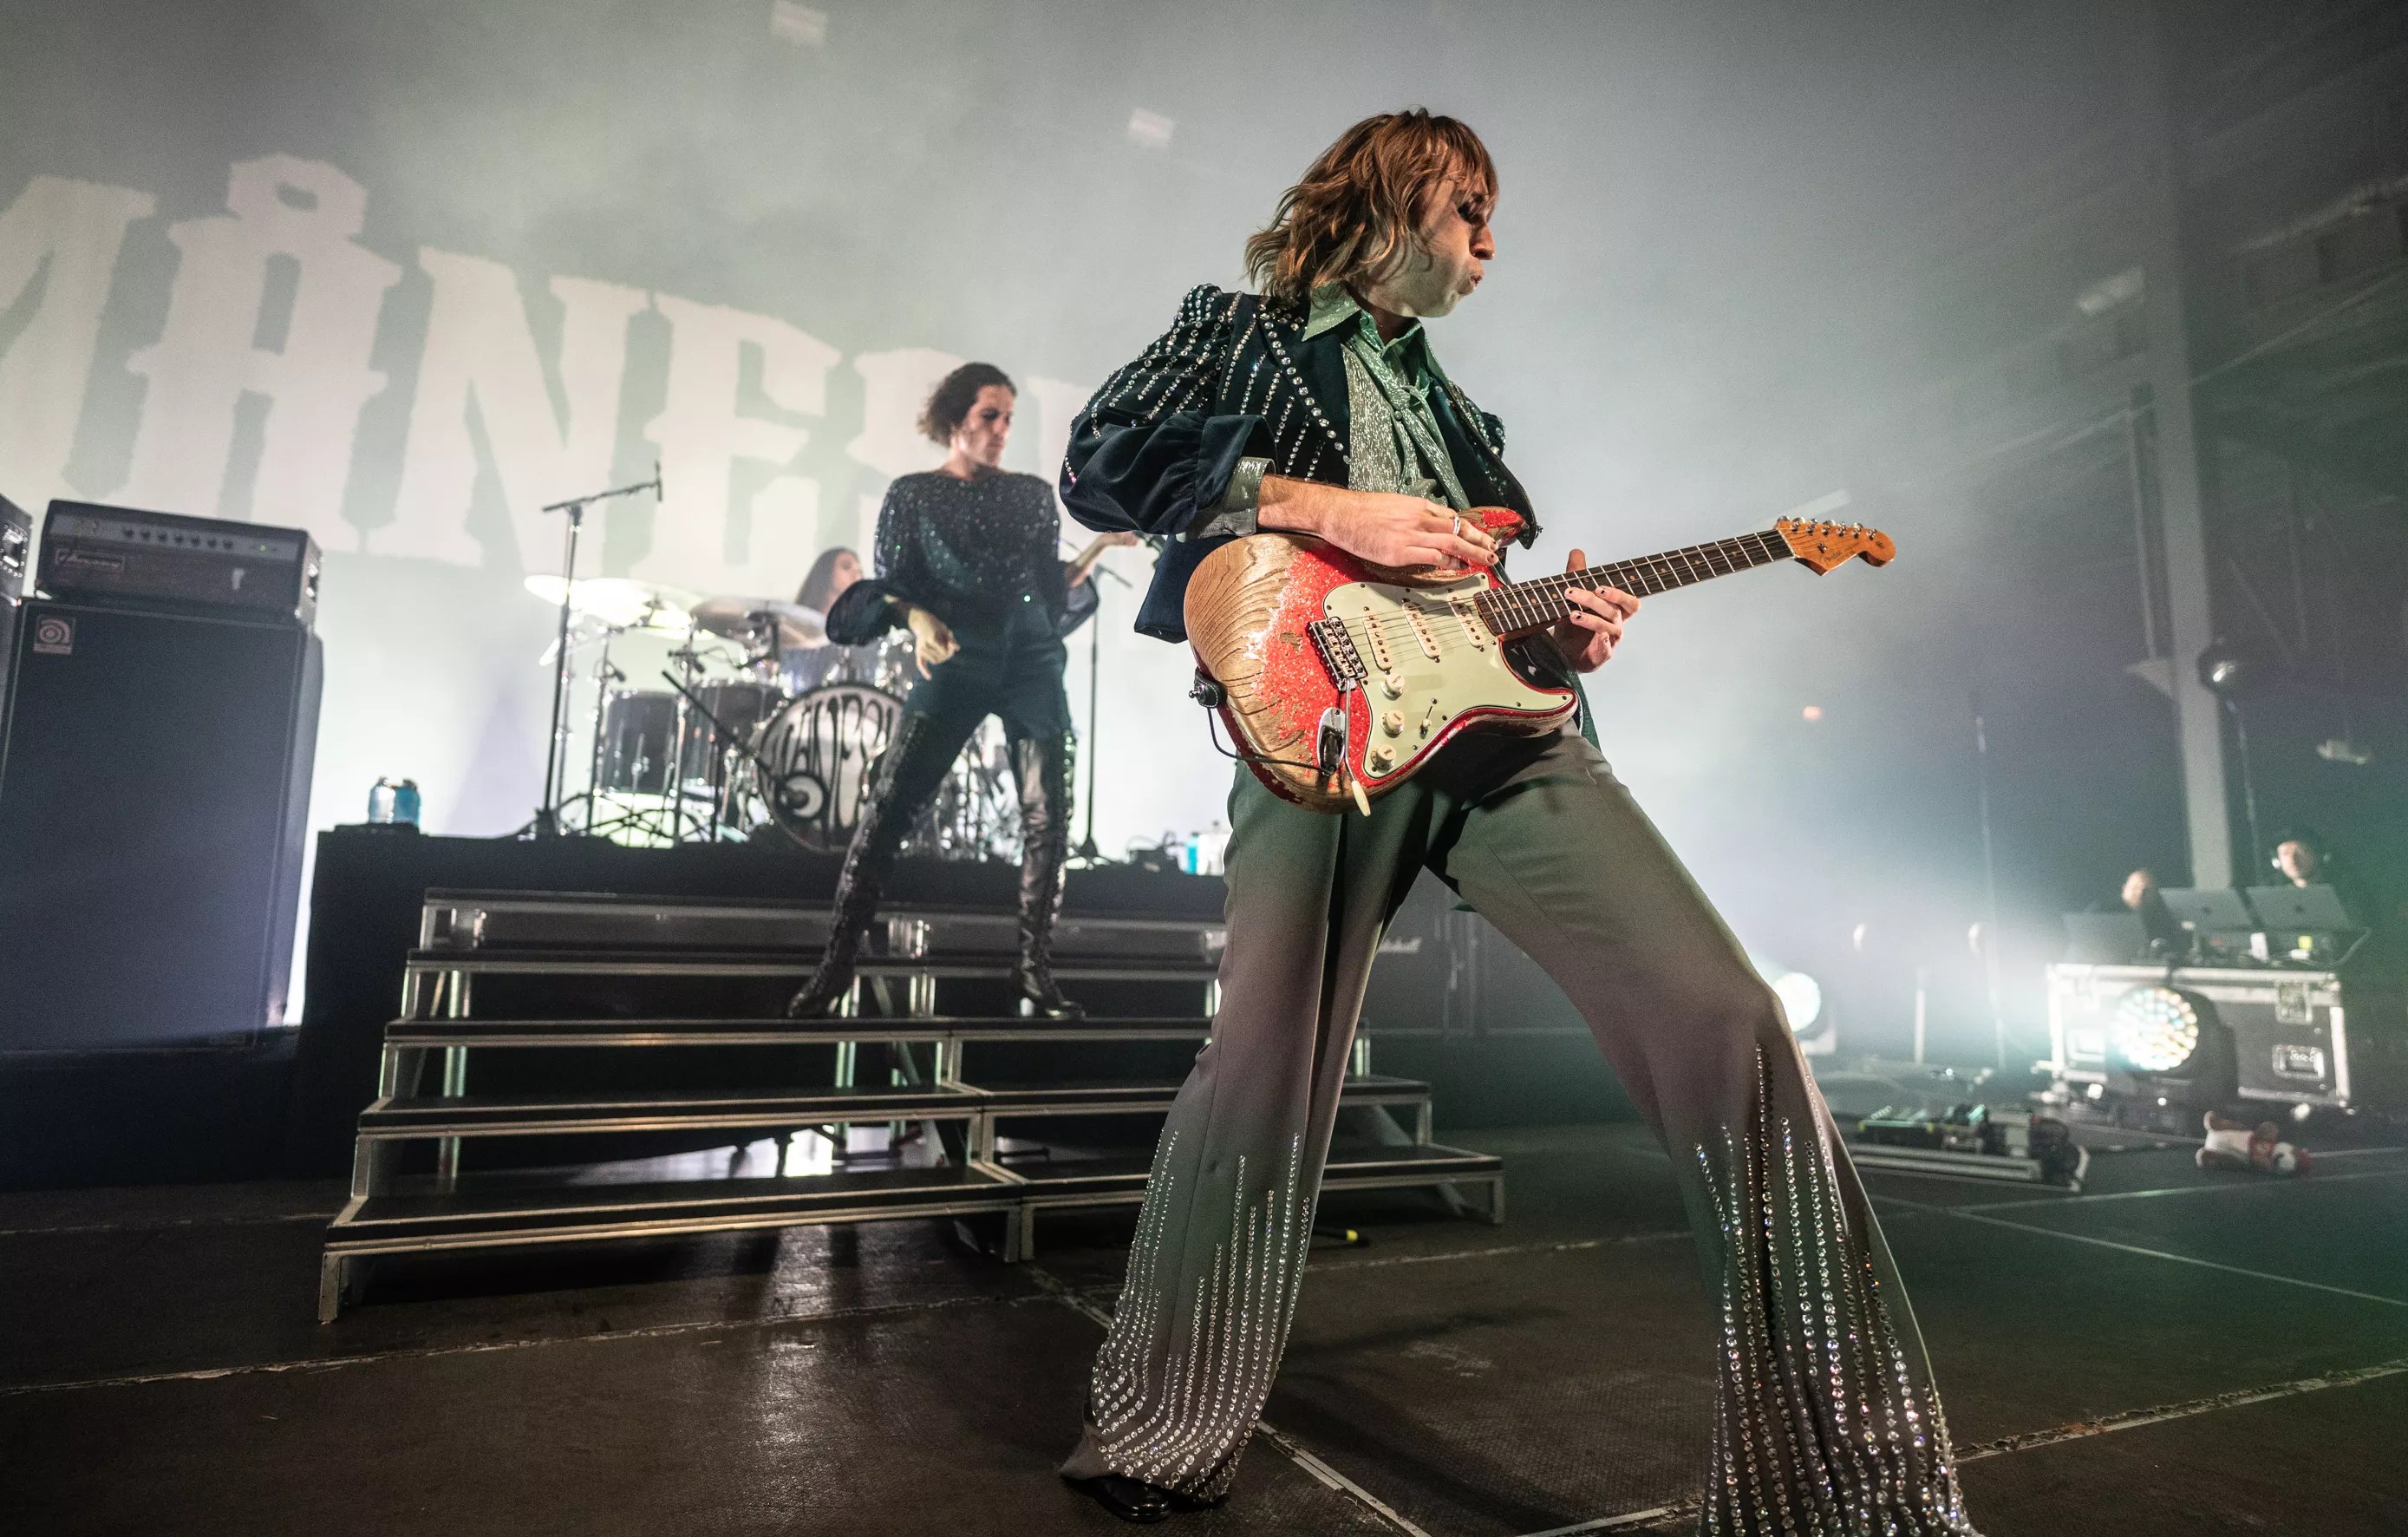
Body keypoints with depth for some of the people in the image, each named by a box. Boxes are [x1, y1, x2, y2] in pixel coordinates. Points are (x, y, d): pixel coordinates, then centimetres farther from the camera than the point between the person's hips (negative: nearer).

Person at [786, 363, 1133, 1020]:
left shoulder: (1034, 494, 14)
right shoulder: (912, 494, 7)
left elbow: (1054, 589, 13)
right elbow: (889, 587, 1)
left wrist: (1100, 548, -3)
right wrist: (918, 619, -20)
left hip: (1032, 662, 3)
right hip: (953, 665, -2)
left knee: (1047, 820, -3)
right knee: (886, 810, -8)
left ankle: (1036, 971, 9)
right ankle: (836, 965, 2)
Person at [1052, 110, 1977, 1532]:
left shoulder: (1447, 402, 33)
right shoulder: (1244, 331, 17)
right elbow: (1101, 462, 0)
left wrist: (1552, 635, 10)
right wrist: (1324, 506, -8)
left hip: (1494, 720, 5)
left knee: (1726, 1020, -11)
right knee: (1265, 1084, -5)